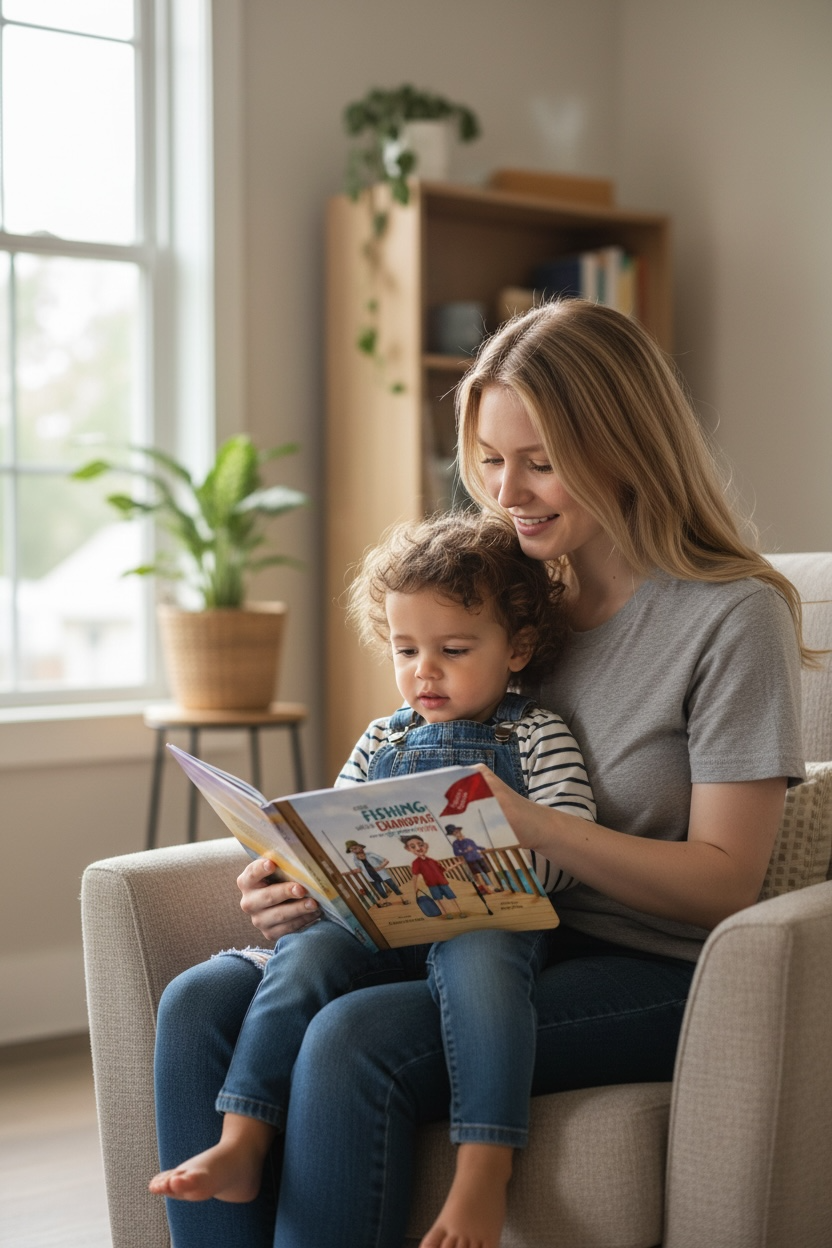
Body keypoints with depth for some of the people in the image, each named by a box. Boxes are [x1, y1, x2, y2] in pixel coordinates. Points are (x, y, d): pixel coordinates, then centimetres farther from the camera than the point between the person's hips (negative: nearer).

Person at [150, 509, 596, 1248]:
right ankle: (242, 1147, -25)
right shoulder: (382, 742, 23)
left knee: (475, 964, -37)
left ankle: (484, 1175, -41)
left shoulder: (535, 736, 9)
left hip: (488, 922, -4)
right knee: (306, 956, -25)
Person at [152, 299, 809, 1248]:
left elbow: (724, 883, -12)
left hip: (649, 973, -6)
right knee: (201, 1007, -16)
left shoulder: (734, 617, -8)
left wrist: (524, 822, -26)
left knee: (354, 1041, -31)